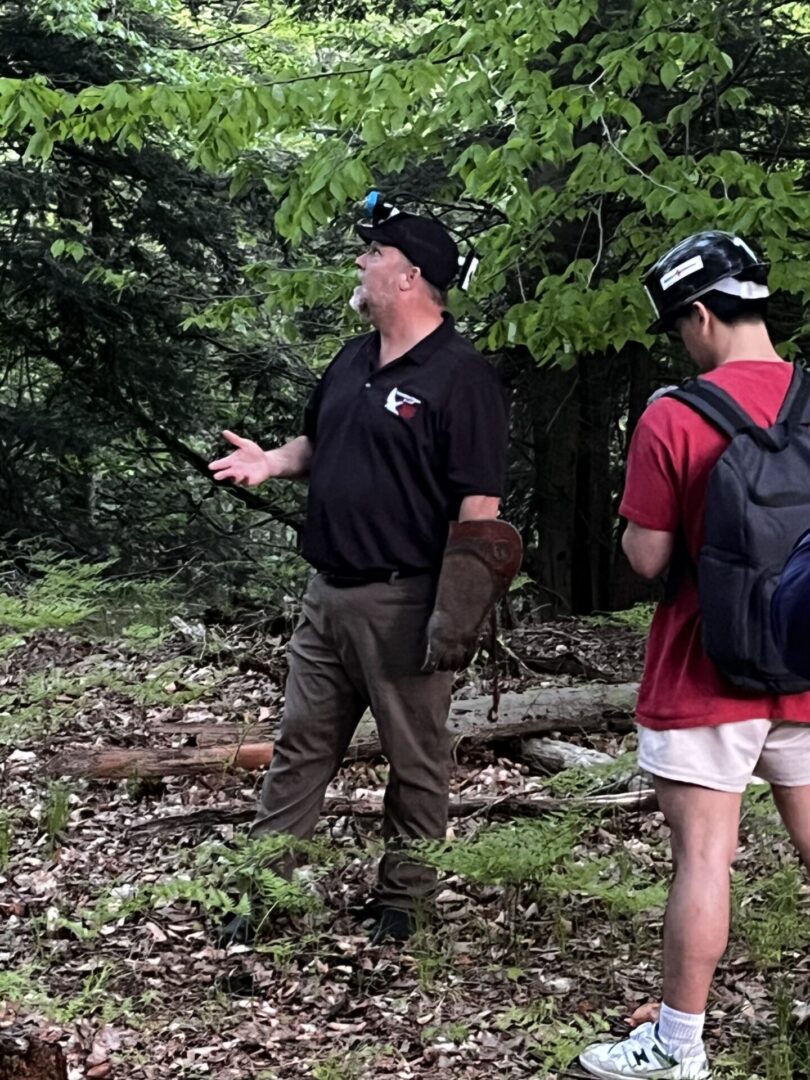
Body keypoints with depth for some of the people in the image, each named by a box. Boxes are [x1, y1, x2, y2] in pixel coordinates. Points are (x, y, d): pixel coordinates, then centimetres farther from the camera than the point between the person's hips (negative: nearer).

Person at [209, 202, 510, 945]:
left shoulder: (461, 376, -14)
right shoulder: (353, 361, 12)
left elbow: (479, 504, -18)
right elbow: (318, 444, 26)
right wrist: (272, 461, 4)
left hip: (403, 601, -8)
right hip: (328, 591, 8)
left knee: (416, 759, 6)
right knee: (301, 744, 13)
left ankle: (402, 903, 19)